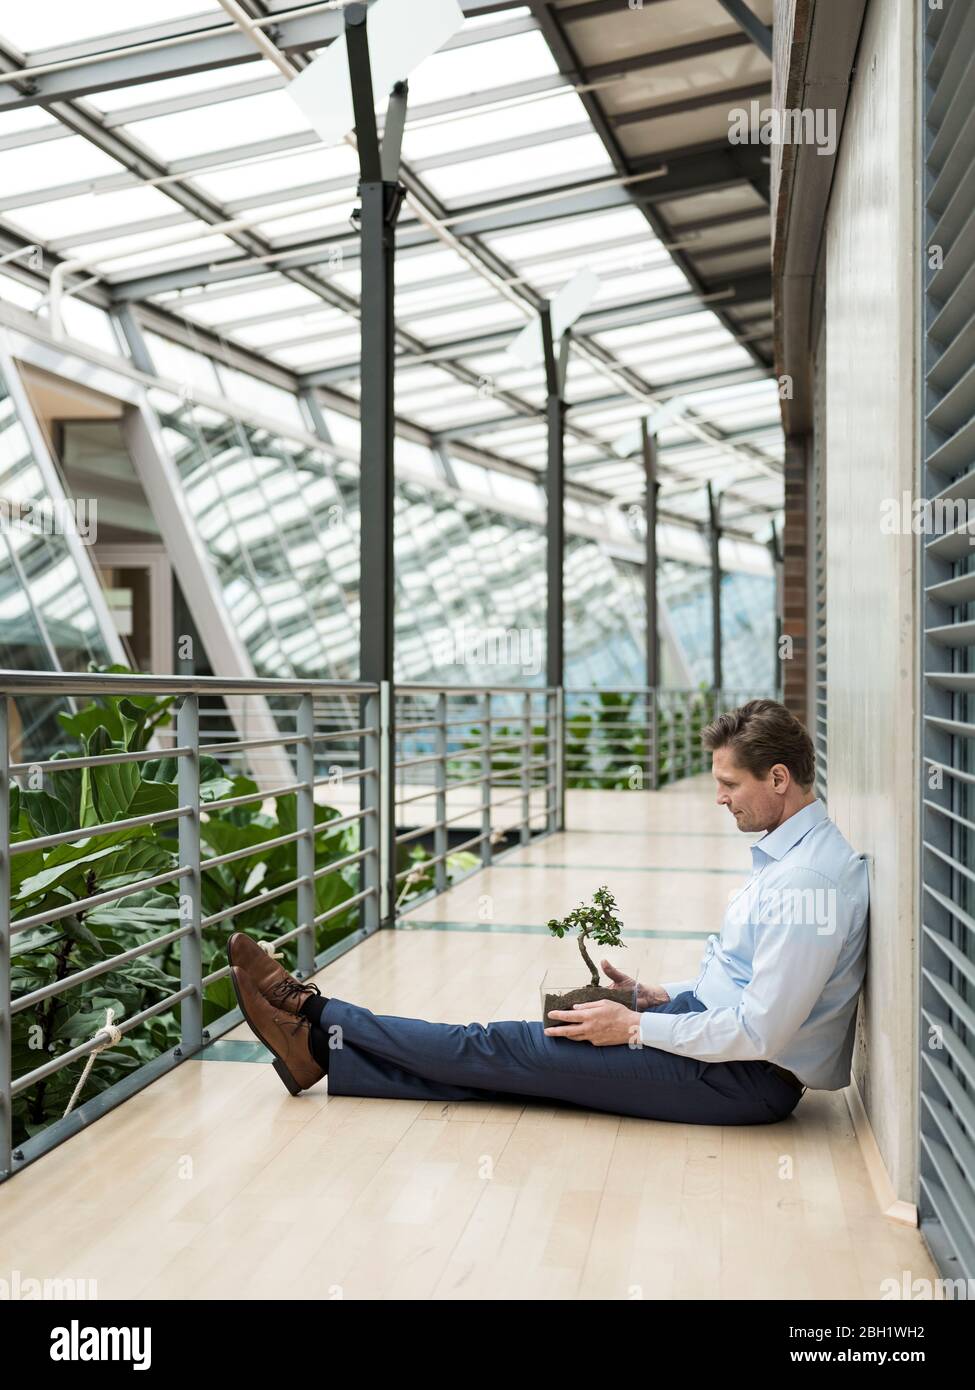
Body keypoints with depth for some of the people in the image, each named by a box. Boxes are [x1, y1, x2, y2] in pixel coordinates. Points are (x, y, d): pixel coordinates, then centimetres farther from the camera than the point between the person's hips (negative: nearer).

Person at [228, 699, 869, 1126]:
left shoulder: (808, 881, -24)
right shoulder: (790, 854, 9)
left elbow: (761, 1033, -26)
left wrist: (634, 1027, -17)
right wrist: (655, 996, 8)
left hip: (748, 1080, -9)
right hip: (712, 1025, 9)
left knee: (501, 1049, -5)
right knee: (517, 1050, 2)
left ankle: (316, 1018, 6)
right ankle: (322, 1048, 7)